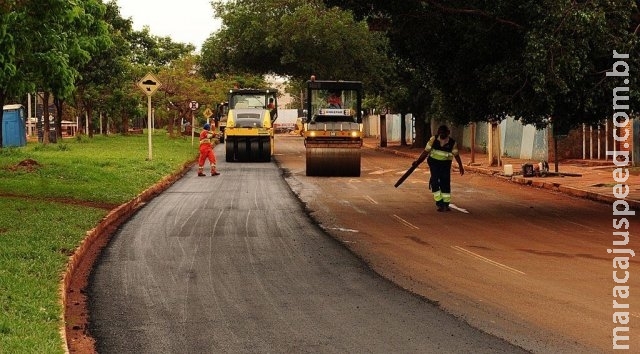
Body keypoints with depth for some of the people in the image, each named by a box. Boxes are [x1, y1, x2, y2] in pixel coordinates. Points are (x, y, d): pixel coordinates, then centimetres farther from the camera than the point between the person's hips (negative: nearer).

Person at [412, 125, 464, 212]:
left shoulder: (452, 143, -10)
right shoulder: (434, 139, -8)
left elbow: (456, 155, 1)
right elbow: (426, 151, -3)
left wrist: (460, 166, -3)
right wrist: (418, 161, -7)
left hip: (445, 164, 0)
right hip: (434, 163, 0)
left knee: (446, 183, -1)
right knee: (435, 182, -11)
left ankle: (446, 204, 10)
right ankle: (439, 202, -3)